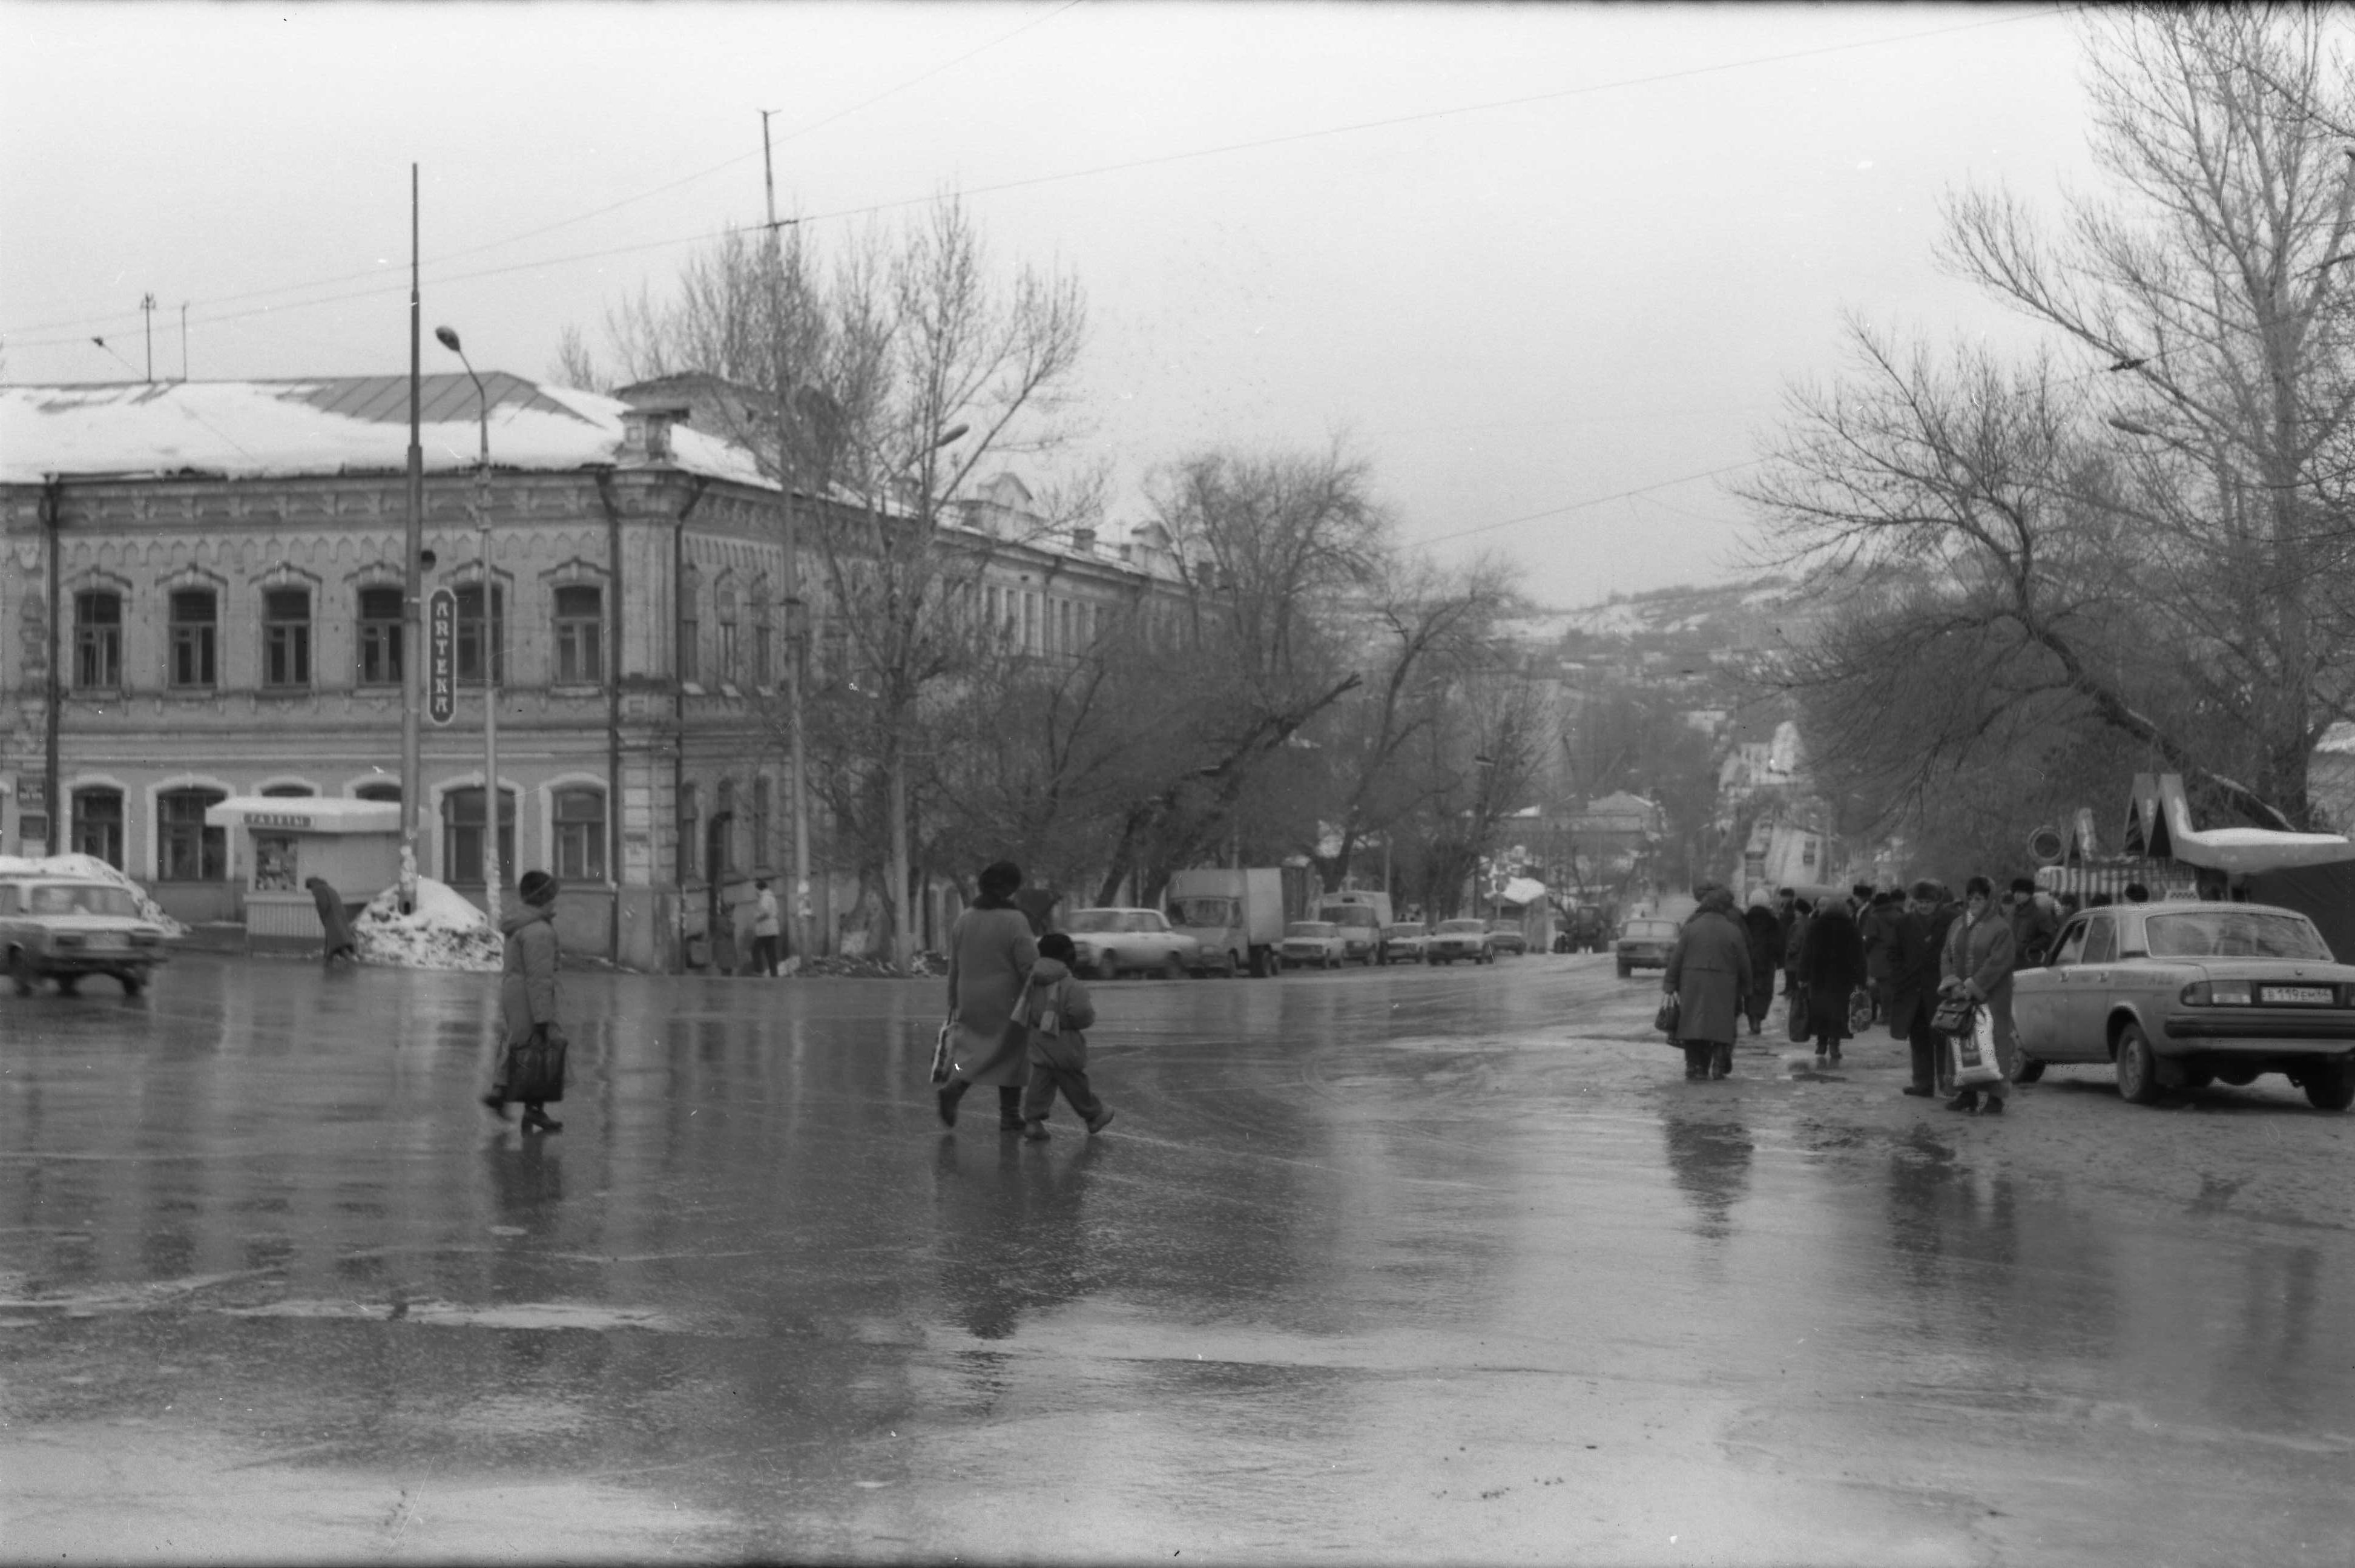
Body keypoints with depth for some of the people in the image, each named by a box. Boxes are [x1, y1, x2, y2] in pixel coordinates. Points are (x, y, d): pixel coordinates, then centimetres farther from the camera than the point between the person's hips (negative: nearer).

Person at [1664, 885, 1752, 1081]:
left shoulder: (1691, 928, 0)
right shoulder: (1733, 931, -3)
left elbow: (1676, 959, 0)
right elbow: (1744, 964, 2)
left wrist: (1670, 984, 5)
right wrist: (1745, 989, 13)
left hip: (1692, 985, 1)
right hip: (1723, 988, -1)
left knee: (1693, 1023, 7)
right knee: (1721, 1026, 5)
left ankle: (1694, 1066, 3)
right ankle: (1719, 1067, 0)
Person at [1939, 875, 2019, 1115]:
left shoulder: (2000, 928, -6)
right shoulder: (1958, 926, 13)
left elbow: (1998, 963, -14)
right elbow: (1947, 958, 12)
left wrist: (1973, 986, -17)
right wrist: (1951, 981, -7)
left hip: (1991, 998, -6)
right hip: (1962, 996, 6)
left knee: (1993, 1043, -6)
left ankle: (1996, 1096, -2)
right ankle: (1968, 1093, 13)